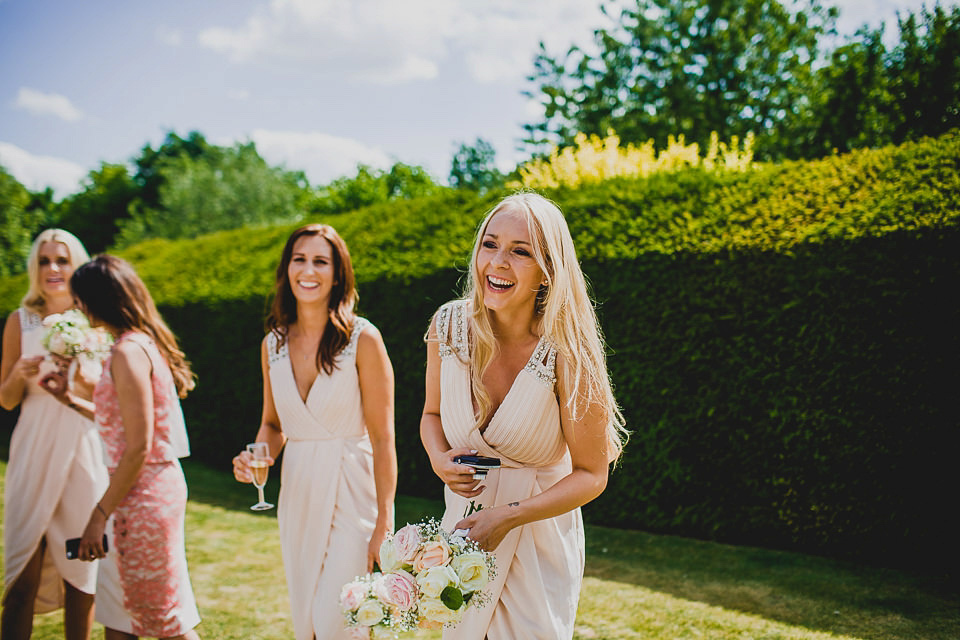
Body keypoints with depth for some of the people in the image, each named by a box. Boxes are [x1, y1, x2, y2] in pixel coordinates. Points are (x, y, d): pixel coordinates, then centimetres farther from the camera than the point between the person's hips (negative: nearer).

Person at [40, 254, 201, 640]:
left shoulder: (129, 353, -19)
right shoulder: (143, 344, 11)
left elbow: (138, 448, -22)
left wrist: (99, 514, -17)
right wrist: (69, 399, 19)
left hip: (144, 493, -10)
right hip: (149, 487, 10)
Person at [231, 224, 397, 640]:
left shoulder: (363, 339, -11)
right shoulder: (273, 344, 5)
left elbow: (383, 438, -11)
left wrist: (383, 526, -14)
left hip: (352, 493, -5)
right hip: (297, 493, 5)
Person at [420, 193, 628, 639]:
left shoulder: (566, 353, -22)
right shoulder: (448, 325, -11)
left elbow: (591, 475, -15)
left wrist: (508, 516, -24)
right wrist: (439, 460, -13)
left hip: (540, 533, -3)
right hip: (463, 521, 4)